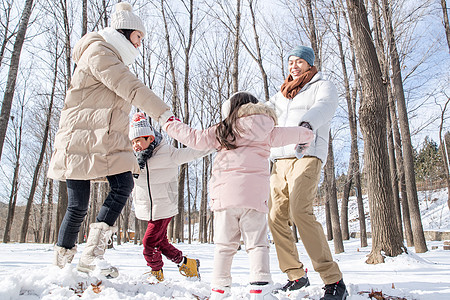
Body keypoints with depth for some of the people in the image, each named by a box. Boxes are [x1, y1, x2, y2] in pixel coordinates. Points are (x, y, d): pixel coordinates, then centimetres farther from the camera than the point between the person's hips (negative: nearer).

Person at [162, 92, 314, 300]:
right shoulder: (266, 132, 15)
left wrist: (170, 124, 27)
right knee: (257, 243, 4)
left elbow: (195, 138, 12)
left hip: (225, 194, 0)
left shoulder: (222, 130, 10)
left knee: (224, 244, 9)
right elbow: (286, 134, 26)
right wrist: (306, 134, 49)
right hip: (254, 195, 0)